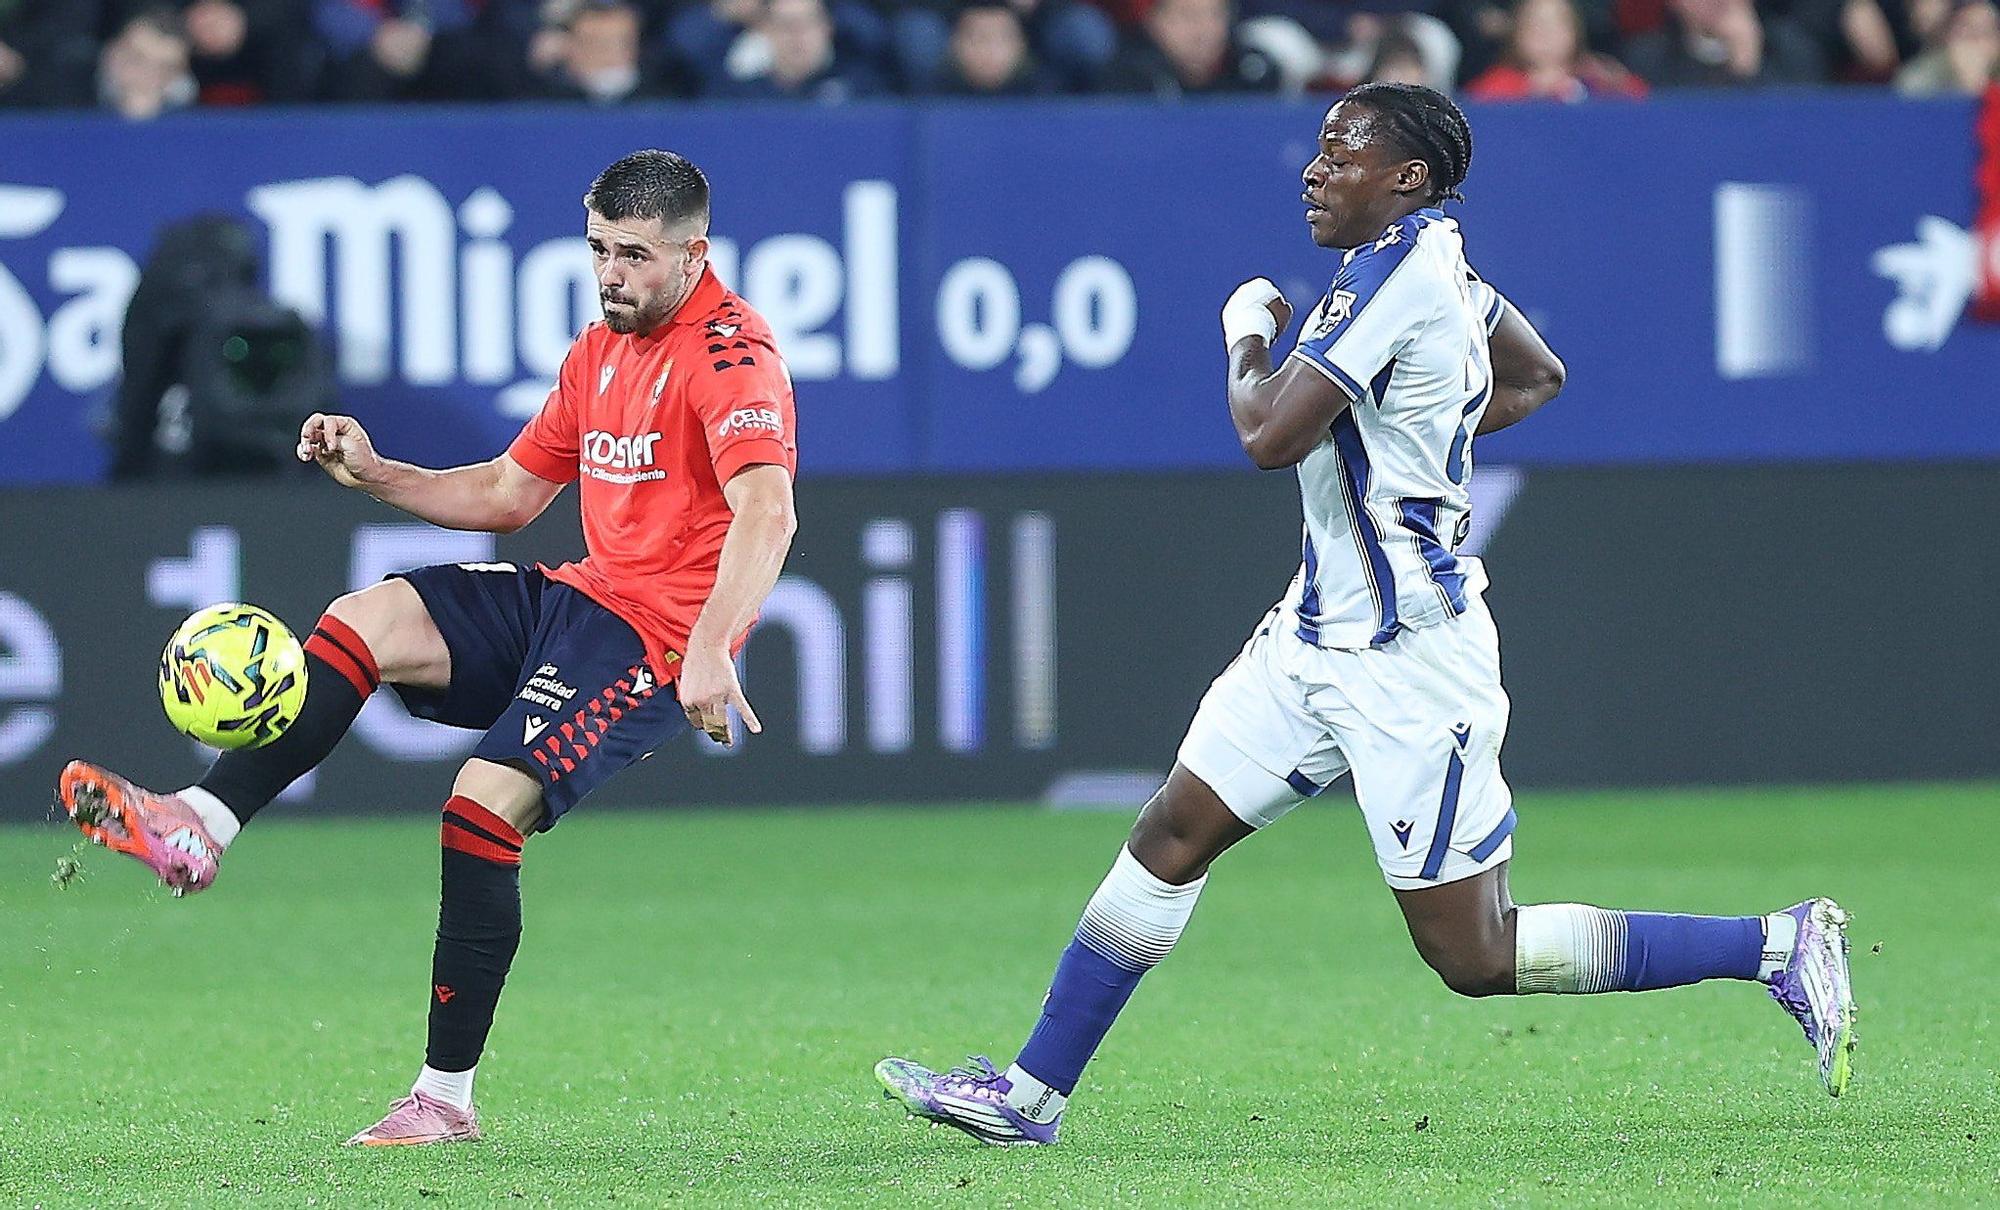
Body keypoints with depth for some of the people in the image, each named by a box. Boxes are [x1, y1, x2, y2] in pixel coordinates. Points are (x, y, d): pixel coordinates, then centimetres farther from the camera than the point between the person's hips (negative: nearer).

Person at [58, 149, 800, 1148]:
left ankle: (446, 1096, -14)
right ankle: (202, 825, -18)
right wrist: (375, 475, 9)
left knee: (483, 808, -21)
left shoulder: (729, 352, -14)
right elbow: (509, 493, 25)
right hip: (581, 595, 9)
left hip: (659, 633, -9)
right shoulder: (600, 352, 16)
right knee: (362, 621, -8)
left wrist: (710, 649, -42)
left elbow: (767, 509, -29)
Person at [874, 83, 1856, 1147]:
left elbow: (1270, 436, -24)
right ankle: (1032, 1092, 15)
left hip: (1407, 660, -10)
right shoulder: (1432, 255, 9)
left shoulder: (1393, 272, -19)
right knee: (1170, 838, 9)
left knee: (1475, 958, -5)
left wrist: (1247, 331, -6)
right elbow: (1536, 379, 28)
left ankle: (1780, 947, 0)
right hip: (1321, 631, 10)